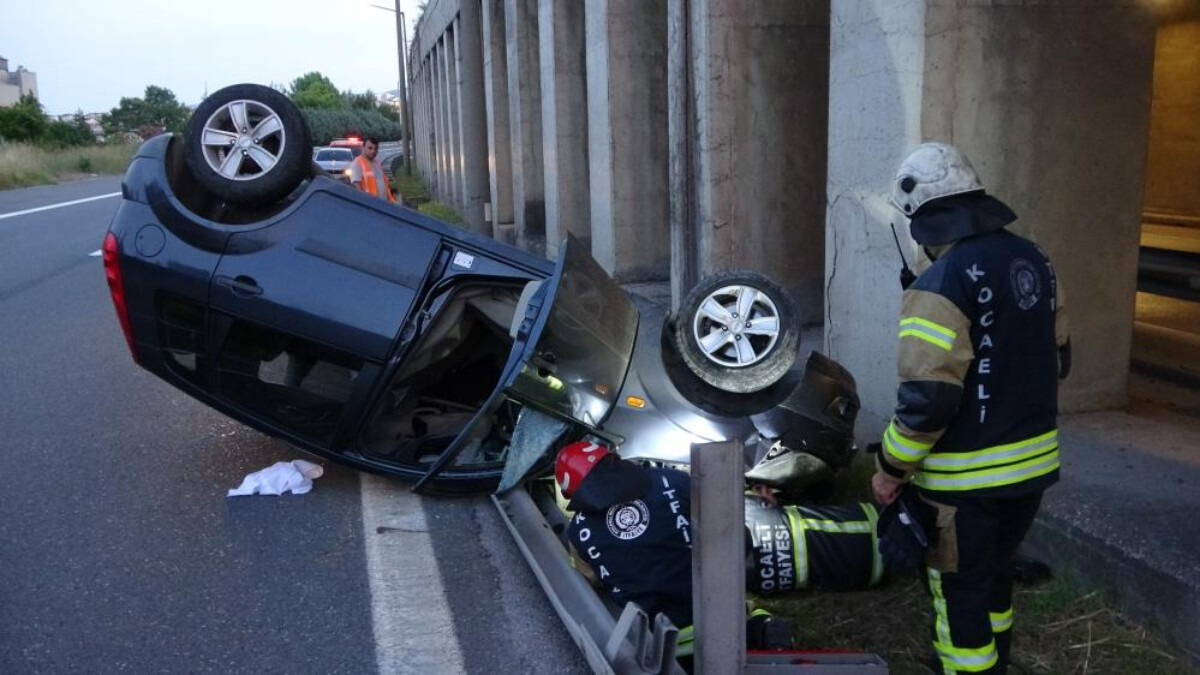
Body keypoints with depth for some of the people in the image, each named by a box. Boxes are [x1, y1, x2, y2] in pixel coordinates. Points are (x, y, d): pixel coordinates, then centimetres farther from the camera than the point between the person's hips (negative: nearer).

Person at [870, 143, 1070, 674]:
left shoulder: (940, 285, -22)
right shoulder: (1034, 261, 4)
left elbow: (927, 398, -25)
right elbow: (1055, 359, 14)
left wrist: (891, 468, -13)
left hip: (968, 475, -8)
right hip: (1034, 460, 8)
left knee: (961, 590, 7)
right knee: (995, 570, 26)